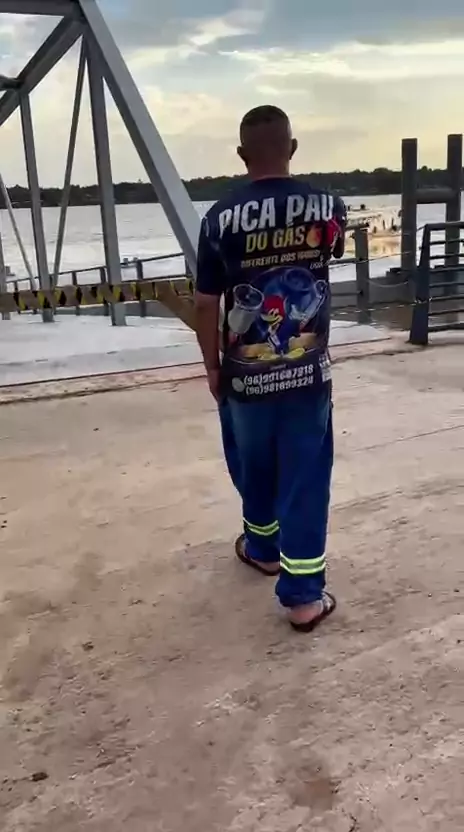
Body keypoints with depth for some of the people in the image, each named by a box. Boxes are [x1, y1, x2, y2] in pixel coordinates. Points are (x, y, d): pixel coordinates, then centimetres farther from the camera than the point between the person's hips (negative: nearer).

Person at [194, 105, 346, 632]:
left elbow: (205, 305, -6)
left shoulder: (221, 218, -10)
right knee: (305, 478, 7)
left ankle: (262, 549, 43)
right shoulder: (327, 208, -4)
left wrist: (212, 366, 8)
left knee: (254, 469, 21)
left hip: (245, 374, 0)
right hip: (309, 371, 1)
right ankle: (304, 595, 11)